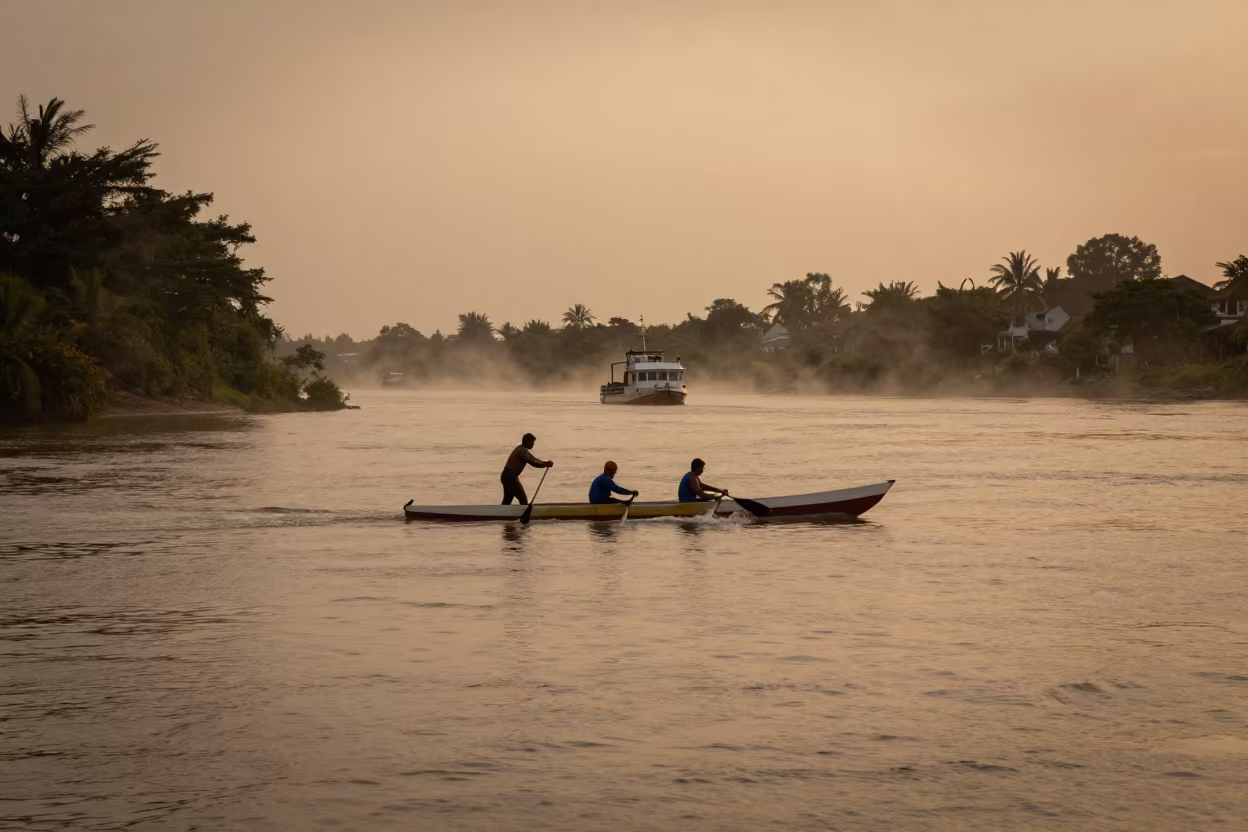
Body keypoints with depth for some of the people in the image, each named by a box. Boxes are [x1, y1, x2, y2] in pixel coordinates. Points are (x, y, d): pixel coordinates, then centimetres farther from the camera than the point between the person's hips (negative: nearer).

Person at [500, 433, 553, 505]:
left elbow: (533, 460, 17)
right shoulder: (522, 451, -15)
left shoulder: (522, 450, 18)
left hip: (508, 476, 11)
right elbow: (532, 462, -22)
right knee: (523, 498, -7)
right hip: (510, 477, -11)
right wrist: (546, 464, -13)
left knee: (507, 501, 13)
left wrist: (546, 463, 2)